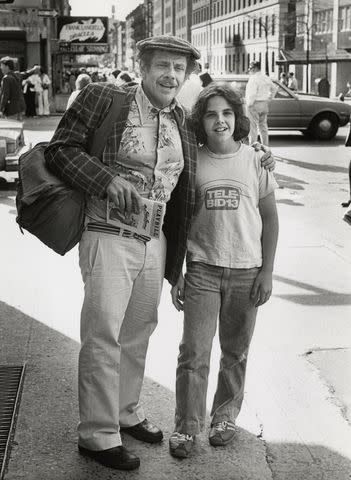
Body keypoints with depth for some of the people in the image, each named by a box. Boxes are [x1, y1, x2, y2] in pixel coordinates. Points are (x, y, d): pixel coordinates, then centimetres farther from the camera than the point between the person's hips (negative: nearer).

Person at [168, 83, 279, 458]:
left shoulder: (255, 161, 0)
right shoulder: (191, 162, 0)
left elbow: (270, 219, 4)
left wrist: (267, 271, 0)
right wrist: (175, 274, 3)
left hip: (246, 271, 1)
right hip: (201, 269, 0)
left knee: (235, 352, 12)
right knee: (193, 353, -2)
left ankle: (225, 416, 29)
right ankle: (186, 426, 9)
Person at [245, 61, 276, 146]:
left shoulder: (253, 78, -14)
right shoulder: (266, 78, 12)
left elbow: (252, 93, -22)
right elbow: (273, 89, 22)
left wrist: (249, 104, -14)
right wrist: (268, 100, 21)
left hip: (255, 104, -8)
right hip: (264, 105, 8)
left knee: (253, 126, -4)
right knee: (263, 126, 14)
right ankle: (265, 145, 18)